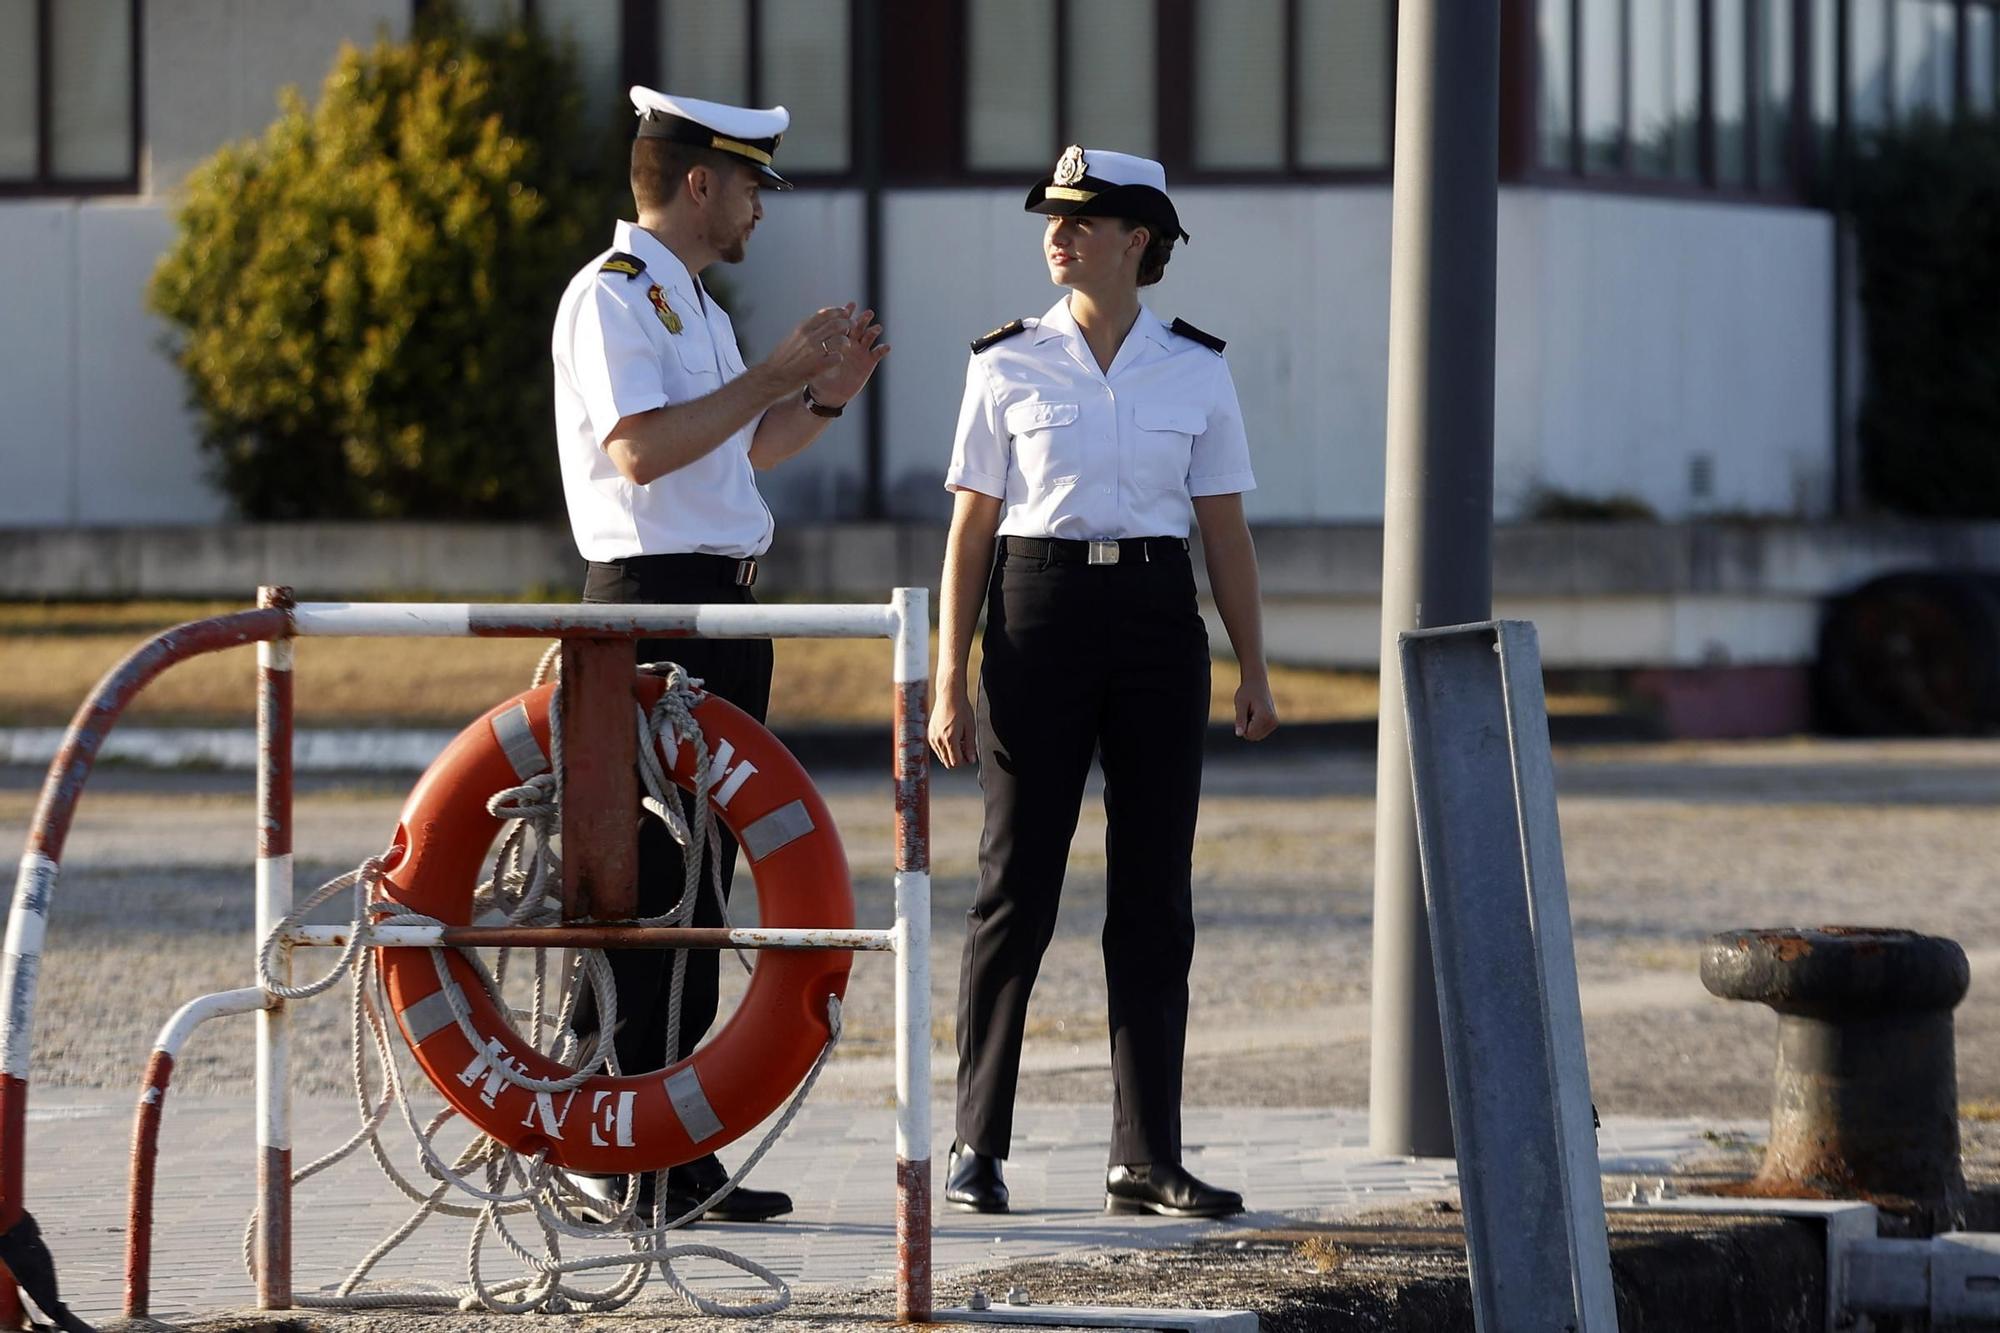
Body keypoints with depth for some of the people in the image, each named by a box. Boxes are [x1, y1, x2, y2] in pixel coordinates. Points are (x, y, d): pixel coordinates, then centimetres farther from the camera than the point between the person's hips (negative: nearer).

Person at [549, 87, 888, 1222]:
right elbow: (644, 447, -22)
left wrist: (827, 394, 15)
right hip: (653, 601, -10)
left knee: (700, 879, 9)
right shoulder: (615, 296, -9)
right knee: (648, 885, -11)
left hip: (722, 608, 10)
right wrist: (775, 375, -18)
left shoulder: (691, 305, 21)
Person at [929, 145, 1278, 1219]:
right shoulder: (1008, 364, 2)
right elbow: (971, 528, 2)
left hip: (1157, 618, 2)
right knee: (1017, 881, 0)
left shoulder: (1196, 368, 6)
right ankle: (977, 1146, 7)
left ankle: (1146, 1161, 6)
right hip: (1038, 614, -2)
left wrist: (1254, 671, 3)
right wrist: (949, 682, -3)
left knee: (1154, 895, 2)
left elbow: (1225, 528, 8)